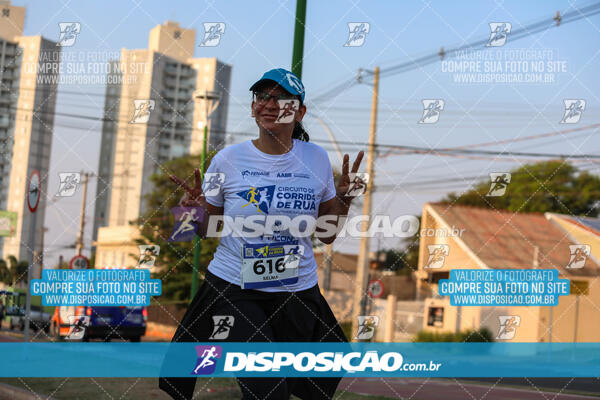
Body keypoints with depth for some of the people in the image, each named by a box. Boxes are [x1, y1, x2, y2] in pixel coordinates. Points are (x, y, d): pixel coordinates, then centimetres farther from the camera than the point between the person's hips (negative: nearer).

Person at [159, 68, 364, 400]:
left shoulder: (316, 159, 2)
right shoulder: (228, 159, -3)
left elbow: (327, 236, 10)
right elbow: (206, 231, 8)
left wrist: (344, 198, -6)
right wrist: (199, 209, -13)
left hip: (297, 294, 2)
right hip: (232, 289, -2)